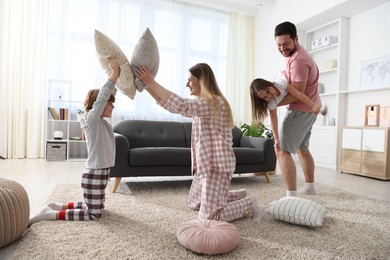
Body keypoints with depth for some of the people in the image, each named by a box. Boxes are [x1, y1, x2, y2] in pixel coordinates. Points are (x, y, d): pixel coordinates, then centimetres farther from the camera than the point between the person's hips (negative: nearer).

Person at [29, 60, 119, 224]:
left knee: (96, 207, 23)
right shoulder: (92, 119, -15)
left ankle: (59, 206, 27)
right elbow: (101, 97, -31)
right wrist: (115, 73, -32)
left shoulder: (101, 121, 9)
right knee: (94, 214, 2)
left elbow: (108, 93, 14)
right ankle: (51, 214, 7)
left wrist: (117, 75, 4)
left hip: (100, 173, 9)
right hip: (94, 174, -9)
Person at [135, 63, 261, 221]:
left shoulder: (214, 103, -18)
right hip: (205, 164, 10)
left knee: (208, 217, -8)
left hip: (216, 165, -10)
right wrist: (146, 85, 3)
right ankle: (238, 196, 31)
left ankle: (249, 204, 13)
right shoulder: (201, 103, 13)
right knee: (195, 204, 22)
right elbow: (170, 105, 11)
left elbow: (181, 105, -31)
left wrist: (152, 83, -26)